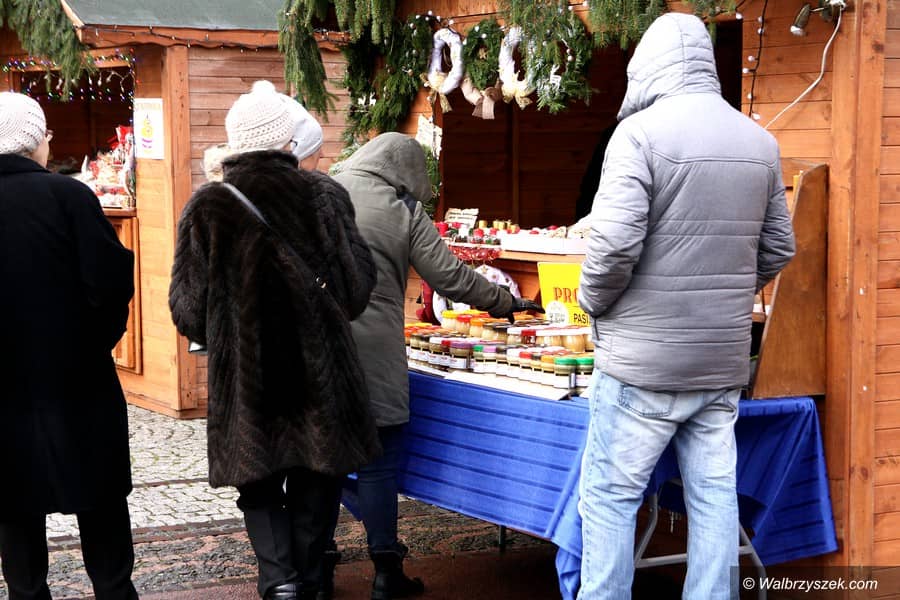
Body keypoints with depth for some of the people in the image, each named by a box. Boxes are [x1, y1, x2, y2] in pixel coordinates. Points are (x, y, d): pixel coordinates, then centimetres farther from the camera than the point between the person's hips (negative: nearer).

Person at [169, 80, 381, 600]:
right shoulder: (323, 195, -6)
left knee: (259, 480, 12)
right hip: (319, 368, 0)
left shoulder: (207, 207, -5)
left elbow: (188, 308, -2)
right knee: (316, 478, 14)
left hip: (243, 370, 0)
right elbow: (357, 284, -3)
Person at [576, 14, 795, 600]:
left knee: (611, 496, 3)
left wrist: (593, 302, -1)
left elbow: (616, 242, -19)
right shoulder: (760, 142, 8)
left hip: (645, 361, -6)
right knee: (714, 495, 11)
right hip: (724, 359, 6)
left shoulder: (641, 133, -11)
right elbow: (778, 249, 13)